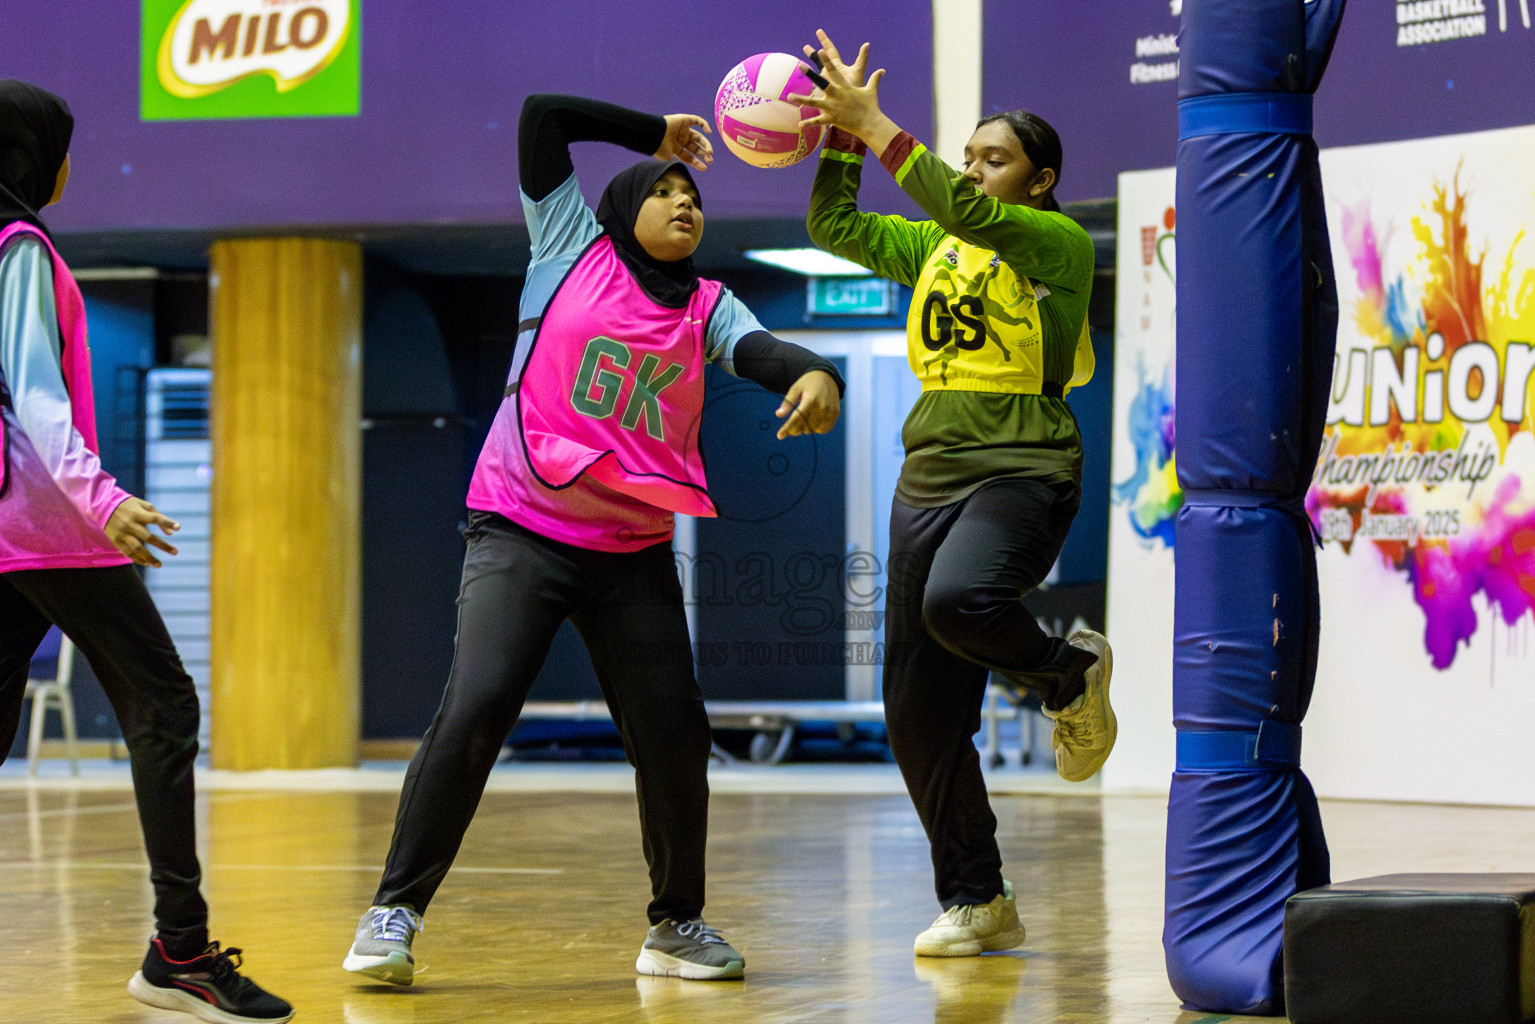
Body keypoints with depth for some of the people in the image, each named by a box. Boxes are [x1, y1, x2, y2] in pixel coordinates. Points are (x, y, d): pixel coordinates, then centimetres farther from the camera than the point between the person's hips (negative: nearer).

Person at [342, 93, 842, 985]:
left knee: (675, 733, 1)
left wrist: (817, 376, -33)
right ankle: (394, 914, -9)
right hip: (521, 533, -3)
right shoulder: (573, 249, 5)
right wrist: (655, 133, 13)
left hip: (634, 551, 4)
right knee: (474, 711, -17)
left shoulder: (708, 309, 10)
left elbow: (765, 351, -11)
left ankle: (678, 924, 21)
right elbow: (541, 115, 3)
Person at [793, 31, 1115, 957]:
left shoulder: (1062, 246, -3)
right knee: (919, 711, 2)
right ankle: (978, 904, 15)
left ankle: (1071, 673, -4)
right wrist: (843, 132, 1)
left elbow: (966, 211, -18)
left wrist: (875, 123, -16)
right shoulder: (934, 249, 17)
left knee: (959, 602, -38)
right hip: (930, 478, 7)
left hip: (1024, 472, -7)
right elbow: (834, 227, 14)